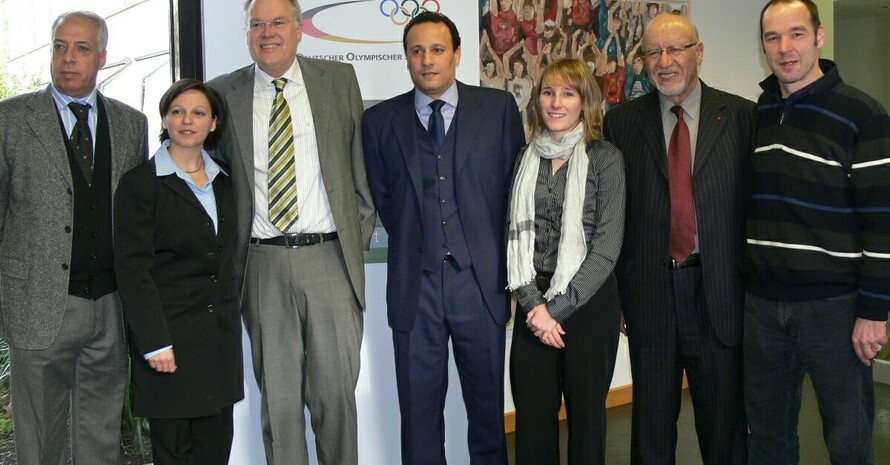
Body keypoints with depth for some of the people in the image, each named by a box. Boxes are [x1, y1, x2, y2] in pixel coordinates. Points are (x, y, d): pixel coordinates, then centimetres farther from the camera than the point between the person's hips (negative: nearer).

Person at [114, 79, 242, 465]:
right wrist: (154, 342, -15)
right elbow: (132, 268, -10)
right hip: (169, 334, -5)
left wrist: (231, 312, 12)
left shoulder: (223, 182, 12)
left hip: (220, 333, 5)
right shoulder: (140, 183, -6)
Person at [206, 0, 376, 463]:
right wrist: (229, 258, 5)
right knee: (277, 395, 8)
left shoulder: (339, 80, 6)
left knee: (336, 389, 5)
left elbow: (360, 163, 9)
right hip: (263, 264, 1)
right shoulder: (225, 93, 6)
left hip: (330, 257, 0)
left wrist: (360, 237, 6)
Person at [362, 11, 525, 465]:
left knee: (488, 403, 12)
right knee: (419, 408, 8)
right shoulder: (380, 120, 5)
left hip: (482, 280, 0)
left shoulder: (498, 107, 3)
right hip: (415, 285, 1)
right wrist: (413, 243, 6)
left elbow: (514, 186, 6)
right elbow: (382, 198, 10)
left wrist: (507, 268, 5)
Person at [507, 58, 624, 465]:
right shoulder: (525, 159, 9)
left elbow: (607, 245, -7)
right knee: (531, 414, 4)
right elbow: (515, 236, 4)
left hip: (589, 302, -3)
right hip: (534, 304, 3)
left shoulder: (605, 159, -2)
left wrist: (557, 307, -11)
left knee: (586, 413, 7)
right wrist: (534, 304, -9)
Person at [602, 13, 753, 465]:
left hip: (719, 288, 0)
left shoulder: (740, 115, 1)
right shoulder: (622, 121, 3)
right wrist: (617, 292, 1)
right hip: (650, 289, 1)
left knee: (724, 415, 12)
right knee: (652, 415, 13)